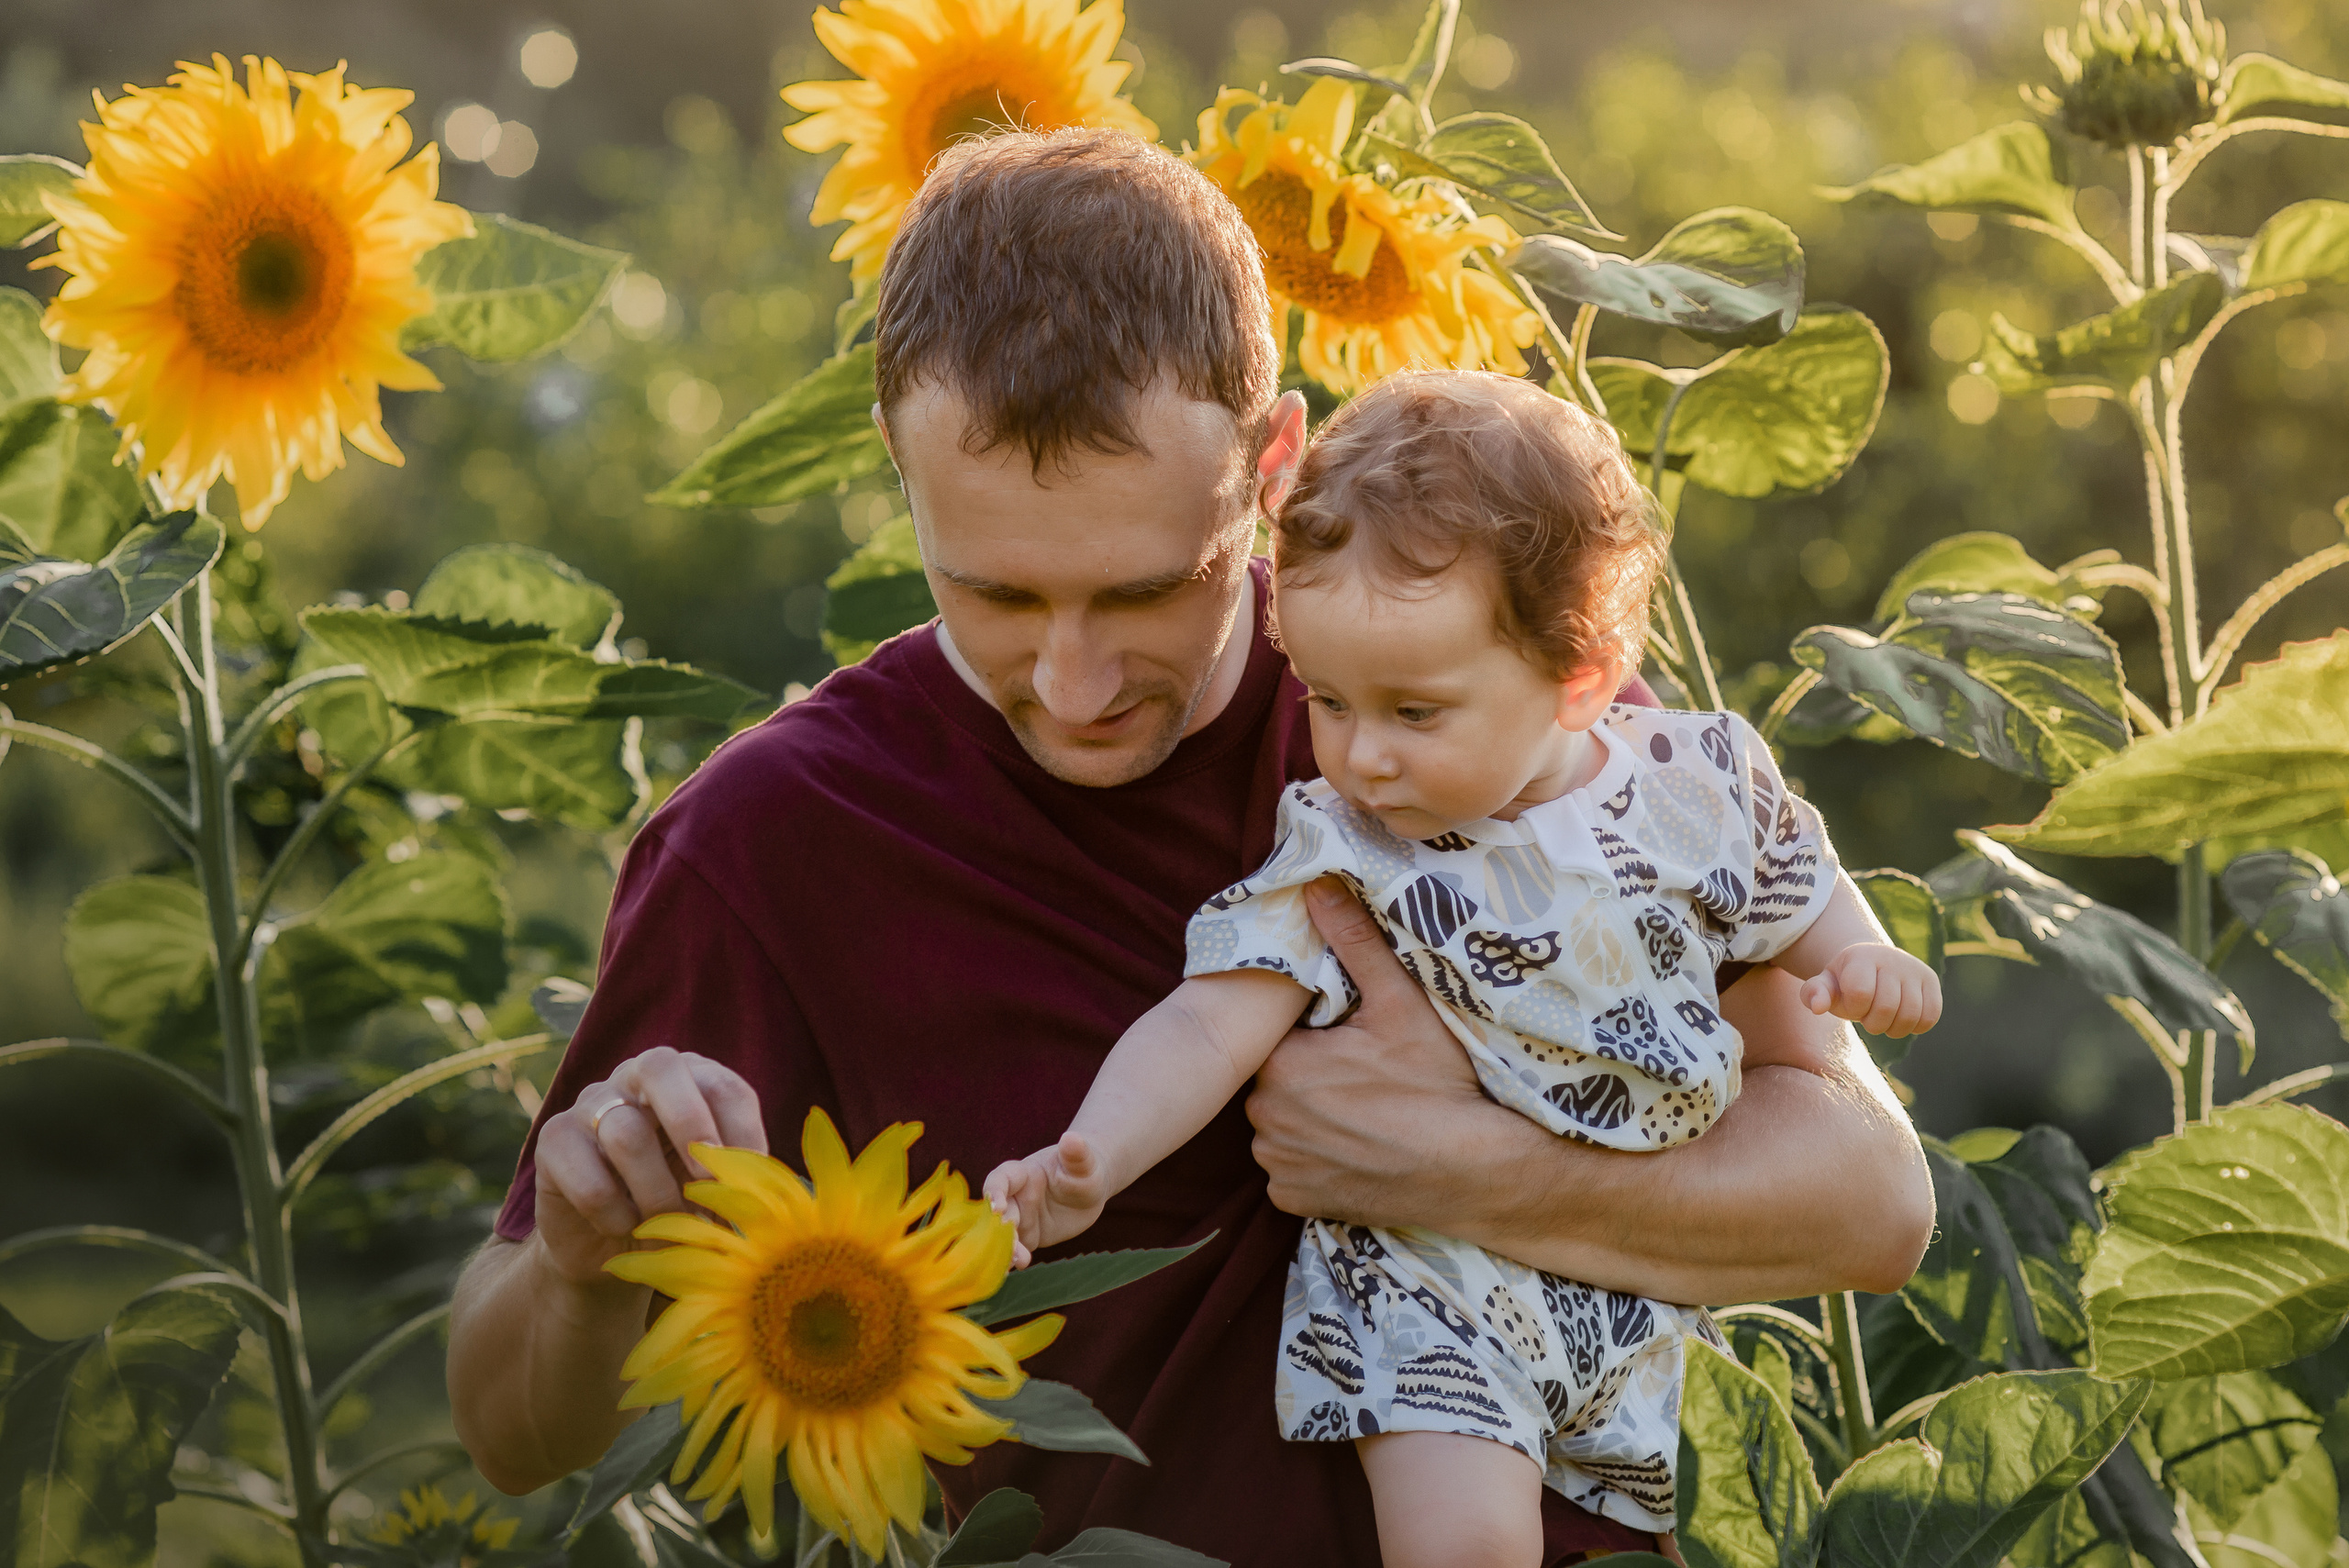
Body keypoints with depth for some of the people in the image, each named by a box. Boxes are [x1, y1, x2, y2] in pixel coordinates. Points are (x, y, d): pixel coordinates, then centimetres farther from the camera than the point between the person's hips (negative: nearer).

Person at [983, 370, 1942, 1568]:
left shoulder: (1694, 785, -8)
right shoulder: (1335, 855, -14)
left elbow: (1796, 896, 12)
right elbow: (1207, 1025, -21)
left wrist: (1862, 963, -8)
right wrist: (1088, 1162, -36)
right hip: (1435, 1275, -3)